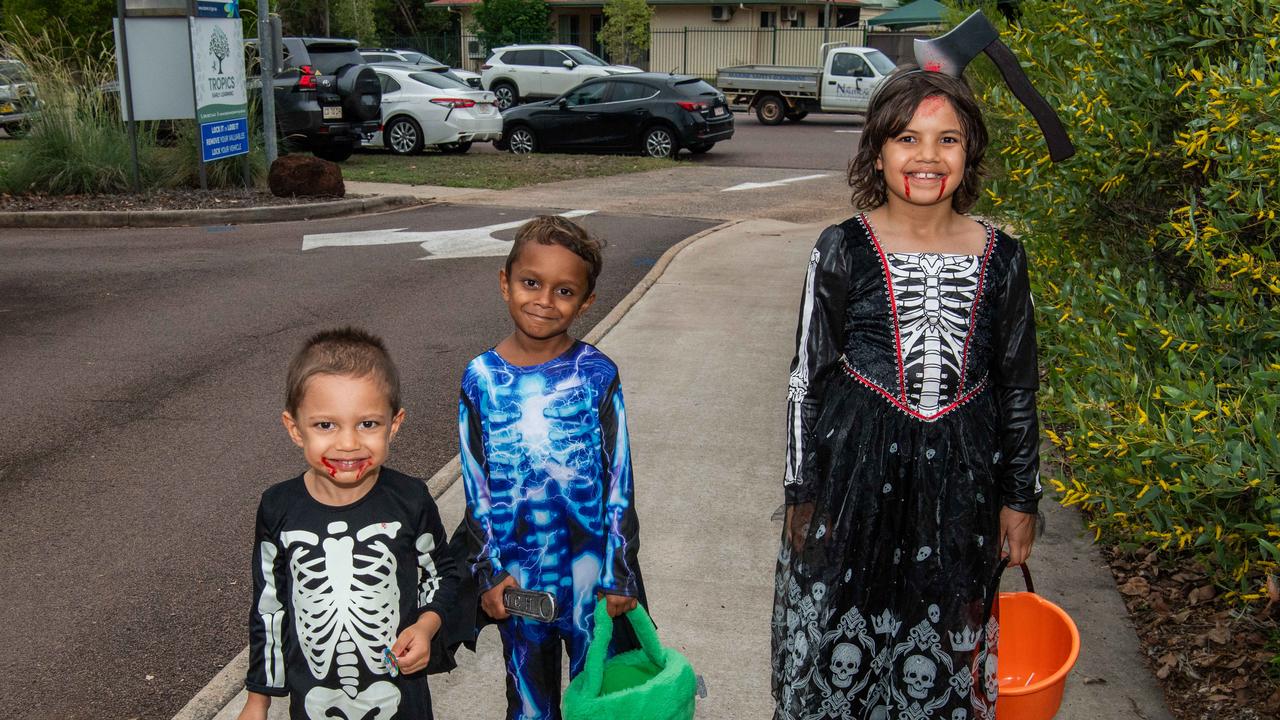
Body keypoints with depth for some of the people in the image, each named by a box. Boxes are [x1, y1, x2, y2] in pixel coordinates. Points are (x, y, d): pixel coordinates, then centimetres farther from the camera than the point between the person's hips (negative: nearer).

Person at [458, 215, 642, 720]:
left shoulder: (597, 375, -9)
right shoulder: (481, 379, -6)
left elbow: (618, 481, -6)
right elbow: (476, 487, 0)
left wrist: (619, 574, -6)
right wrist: (488, 573, -3)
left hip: (587, 563, -1)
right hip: (514, 570, 1)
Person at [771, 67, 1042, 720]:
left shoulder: (1000, 258, -1)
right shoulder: (843, 250, -7)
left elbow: (1018, 388, 8)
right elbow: (808, 378, -2)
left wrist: (1021, 498, 10)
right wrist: (802, 493, -1)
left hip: (960, 483, 2)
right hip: (856, 476, -2)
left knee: (945, 653, 13)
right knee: (841, 642, 9)